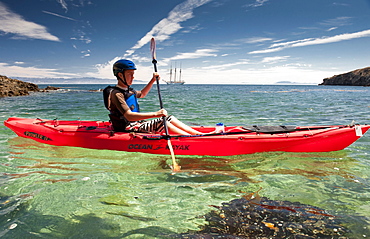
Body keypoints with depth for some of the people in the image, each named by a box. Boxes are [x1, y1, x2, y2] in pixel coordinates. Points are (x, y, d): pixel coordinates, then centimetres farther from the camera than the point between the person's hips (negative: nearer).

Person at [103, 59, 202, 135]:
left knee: (170, 118, -1)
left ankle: (199, 134, -4)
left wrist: (153, 80, 26)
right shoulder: (116, 94, -18)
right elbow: (129, 116, -30)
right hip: (127, 128, -10)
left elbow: (141, 94, 36)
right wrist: (155, 114, -35)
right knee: (163, 123, -24)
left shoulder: (128, 90, 13)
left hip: (137, 123, 10)